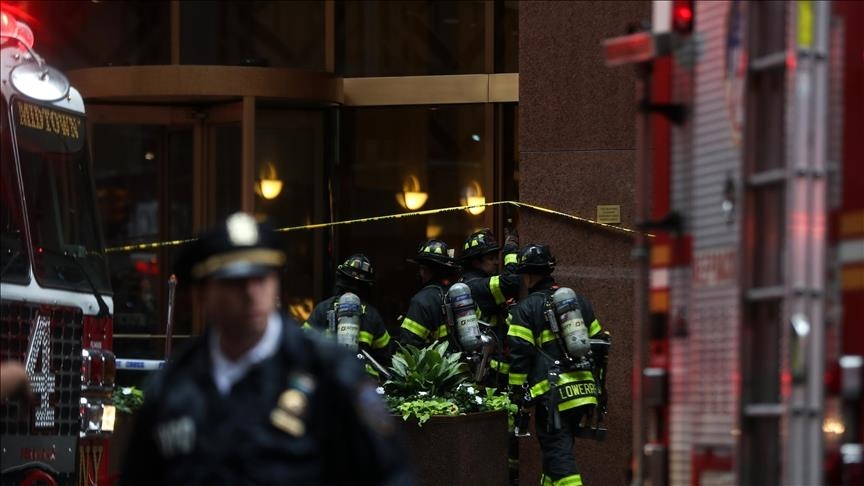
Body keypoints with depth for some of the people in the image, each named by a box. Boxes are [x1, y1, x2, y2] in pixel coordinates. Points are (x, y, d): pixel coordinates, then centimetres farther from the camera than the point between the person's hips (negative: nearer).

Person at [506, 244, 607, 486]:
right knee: (557, 448, 21)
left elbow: (519, 355, -11)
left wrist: (516, 393, -1)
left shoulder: (525, 309, -5)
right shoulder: (579, 301, 15)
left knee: (559, 454, -8)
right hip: (583, 391, 7)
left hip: (553, 395, -7)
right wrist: (597, 383, 26)